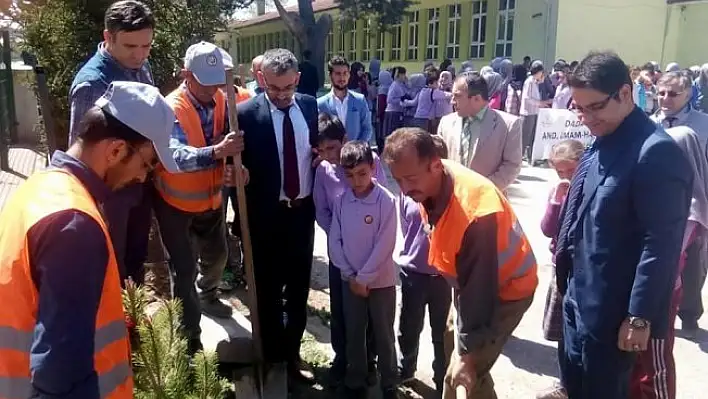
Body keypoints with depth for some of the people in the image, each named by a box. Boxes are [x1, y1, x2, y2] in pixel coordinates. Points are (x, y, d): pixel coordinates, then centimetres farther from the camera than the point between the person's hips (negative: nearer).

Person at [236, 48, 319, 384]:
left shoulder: (309, 105, 0)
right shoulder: (246, 114, -13)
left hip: (303, 211, 4)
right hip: (266, 215, -4)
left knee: (298, 288, 17)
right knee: (268, 291, 13)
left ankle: (292, 353, 37)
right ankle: (272, 357, 34)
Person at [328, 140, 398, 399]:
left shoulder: (386, 200, -15)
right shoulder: (341, 201, -4)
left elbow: (385, 245, -16)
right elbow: (334, 241, 0)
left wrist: (364, 277, -14)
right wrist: (351, 275, -6)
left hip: (381, 281, -3)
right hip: (350, 280, 3)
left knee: (383, 335, 11)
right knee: (353, 334, 14)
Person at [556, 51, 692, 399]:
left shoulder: (657, 152, -19)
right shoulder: (601, 144, 8)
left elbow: (661, 244, -21)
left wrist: (640, 316, -19)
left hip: (611, 310, -8)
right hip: (578, 298, 8)